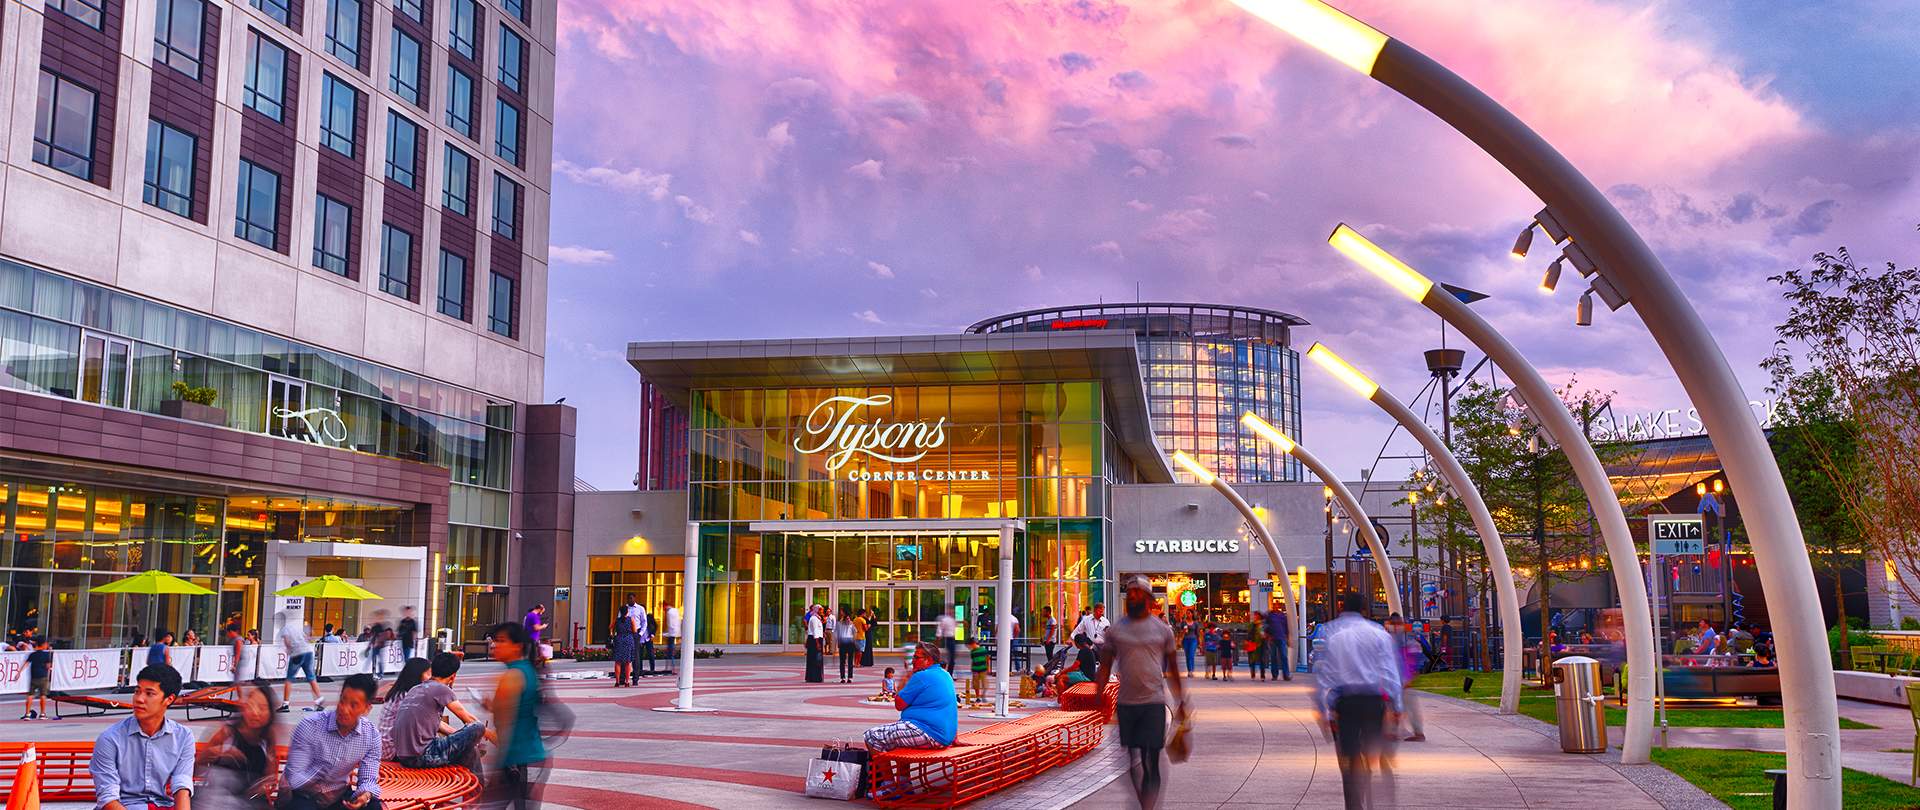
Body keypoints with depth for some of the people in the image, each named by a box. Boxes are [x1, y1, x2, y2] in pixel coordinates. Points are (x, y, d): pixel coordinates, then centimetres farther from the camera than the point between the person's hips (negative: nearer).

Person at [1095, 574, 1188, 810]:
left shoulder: (1162, 629, 4)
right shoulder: (1115, 629, 7)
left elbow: (1173, 668, 10)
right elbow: (1105, 667, 8)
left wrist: (1180, 703, 9)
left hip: (1154, 703, -2)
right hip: (1125, 703, 2)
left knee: (1150, 762, -5)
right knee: (1132, 761, 7)